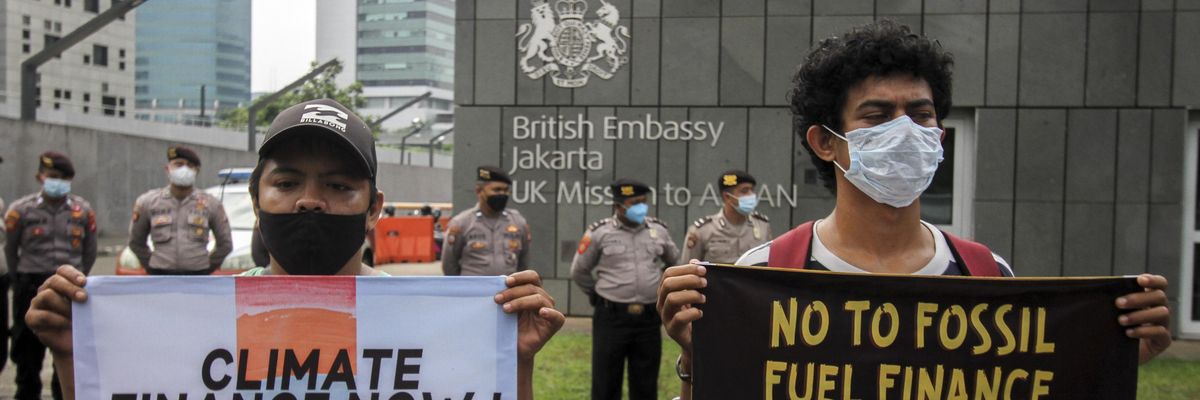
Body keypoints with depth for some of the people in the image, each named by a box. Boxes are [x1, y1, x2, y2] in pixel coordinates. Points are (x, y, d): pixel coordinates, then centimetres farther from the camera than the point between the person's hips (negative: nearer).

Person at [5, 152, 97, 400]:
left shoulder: (83, 211, 2)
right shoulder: (21, 210, -4)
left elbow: (90, 252, 11)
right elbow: (10, 250, 6)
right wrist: (23, 281, 10)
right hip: (32, 288, -1)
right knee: (28, 351, 7)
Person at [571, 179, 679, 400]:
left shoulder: (659, 230, 4)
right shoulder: (599, 232, -5)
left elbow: (675, 262, 21)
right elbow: (579, 271, 7)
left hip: (649, 317, 3)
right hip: (611, 317, -2)